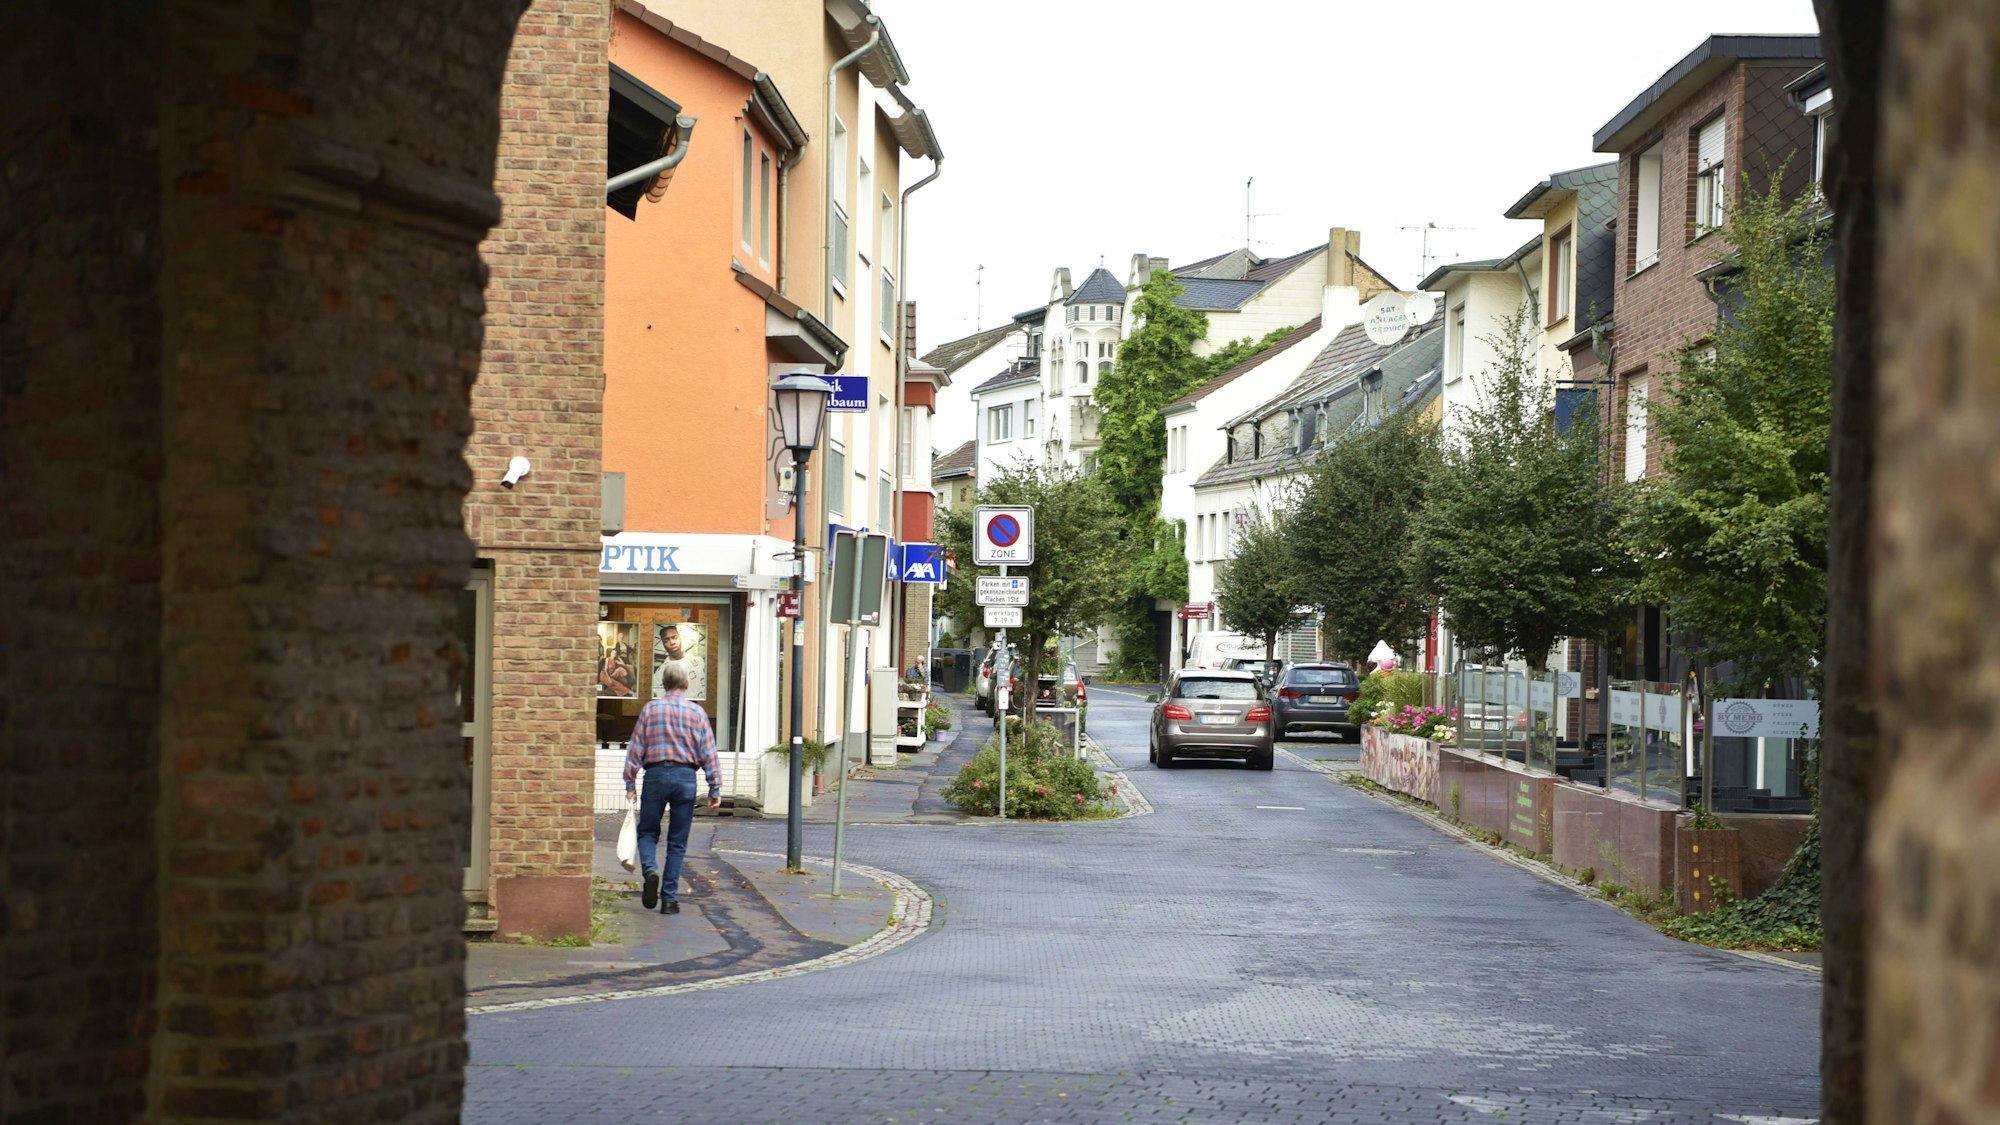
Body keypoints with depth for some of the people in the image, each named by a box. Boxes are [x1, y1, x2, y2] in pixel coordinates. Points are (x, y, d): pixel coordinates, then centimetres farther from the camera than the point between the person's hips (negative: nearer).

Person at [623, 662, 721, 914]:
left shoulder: (650, 709, 4)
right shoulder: (697, 712, 5)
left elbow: (636, 748, 2)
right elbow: (708, 753, 1)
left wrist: (631, 783, 6)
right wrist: (715, 789, 4)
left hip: (656, 774, -1)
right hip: (685, 776, 1)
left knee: (648, 832, 14)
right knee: (677, 841, 7)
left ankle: (650, 870, -15)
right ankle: (669, 898, 5)